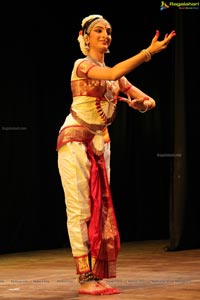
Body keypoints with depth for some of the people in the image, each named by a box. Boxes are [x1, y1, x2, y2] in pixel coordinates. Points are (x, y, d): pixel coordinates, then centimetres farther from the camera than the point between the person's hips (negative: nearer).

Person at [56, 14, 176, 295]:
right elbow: (113, 74, -28)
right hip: (75, 141, -7)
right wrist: (149, 52, -32)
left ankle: (99, 275, 7)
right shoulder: (82, 65, -8)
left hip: (100, 144, 7)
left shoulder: (115, 75, 14)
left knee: (101, 209, 5)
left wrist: (141, 103, -11)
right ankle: (85, 278, -10)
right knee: (80, 209, -8)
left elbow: (149, 100, 13)